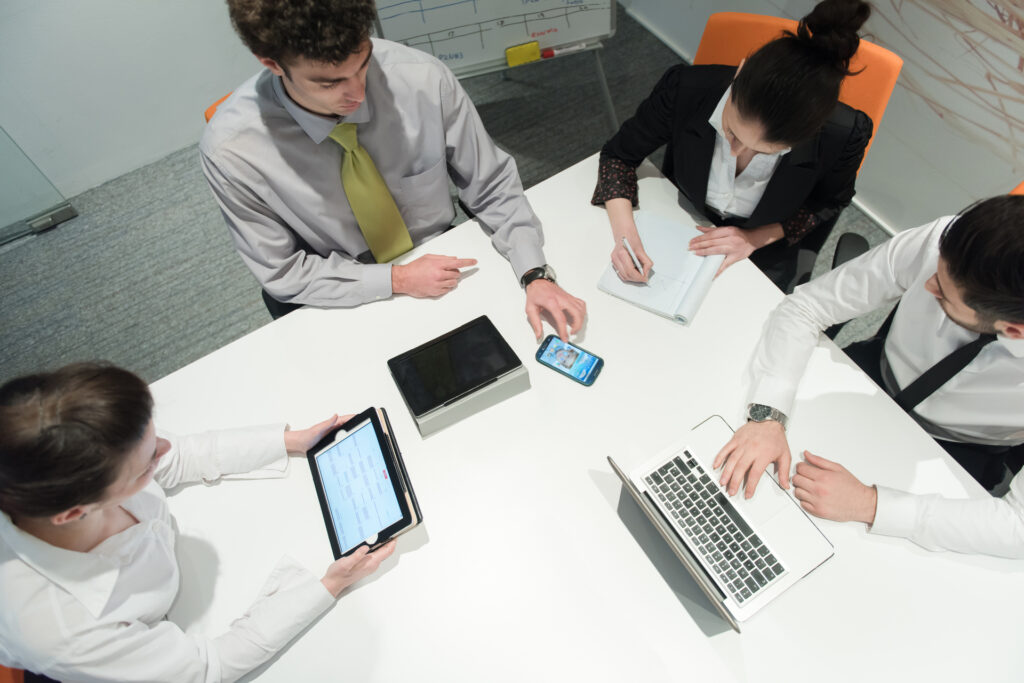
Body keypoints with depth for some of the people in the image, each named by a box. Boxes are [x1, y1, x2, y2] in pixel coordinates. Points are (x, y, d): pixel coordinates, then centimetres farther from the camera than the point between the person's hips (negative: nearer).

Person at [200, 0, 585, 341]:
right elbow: (283, 273, -12)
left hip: (442, 270, 2)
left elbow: (492, 186, -9)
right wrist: (397, 280, -21)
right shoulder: (229, 150, -23)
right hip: (340, 303, -1)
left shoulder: (424, 80, -22)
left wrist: (535, 275, -22)